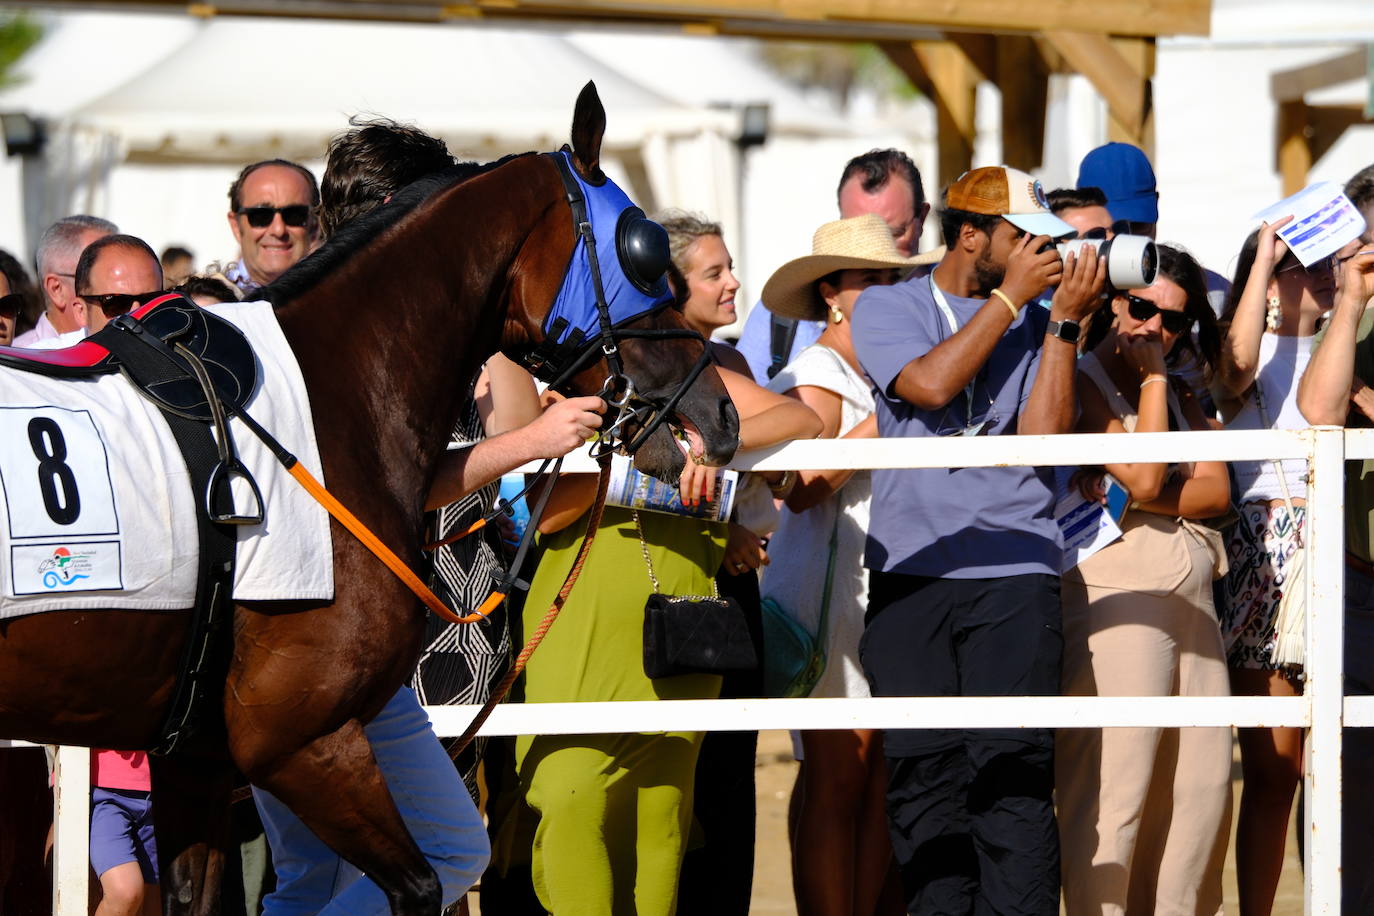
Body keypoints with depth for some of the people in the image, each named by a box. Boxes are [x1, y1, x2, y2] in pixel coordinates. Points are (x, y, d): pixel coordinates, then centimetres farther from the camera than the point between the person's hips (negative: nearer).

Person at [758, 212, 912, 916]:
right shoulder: (817, 376, -4)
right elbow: (801, 485, -18)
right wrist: (882, 420, -16)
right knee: (835, 778, -8)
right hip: (832, 591, -8)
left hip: (891, 591, 8)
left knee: (886, 781, 2)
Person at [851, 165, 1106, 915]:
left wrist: (1063, 320, -3)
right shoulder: (888, 307, 9)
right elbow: (930, 383, -10)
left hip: (1015, 573, 0)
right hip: (909, 570, 0)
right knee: (924, 771, -2)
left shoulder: (1034, 324, 13)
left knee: (1013, 767, -9)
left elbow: (1045, 433, 0)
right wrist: (1010, 296, -4)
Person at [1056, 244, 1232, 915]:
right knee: (1113, 785, -11)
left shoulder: (1180, 393, 21)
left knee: (1203, 784, 4)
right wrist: (1151, 378, -4)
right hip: (1117, 594, -7)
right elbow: (1143, 477, -12)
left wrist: (1137, 499, -8)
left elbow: (1216, 490, 7)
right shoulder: (1083, 379, -1)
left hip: (1193, 598, 8)